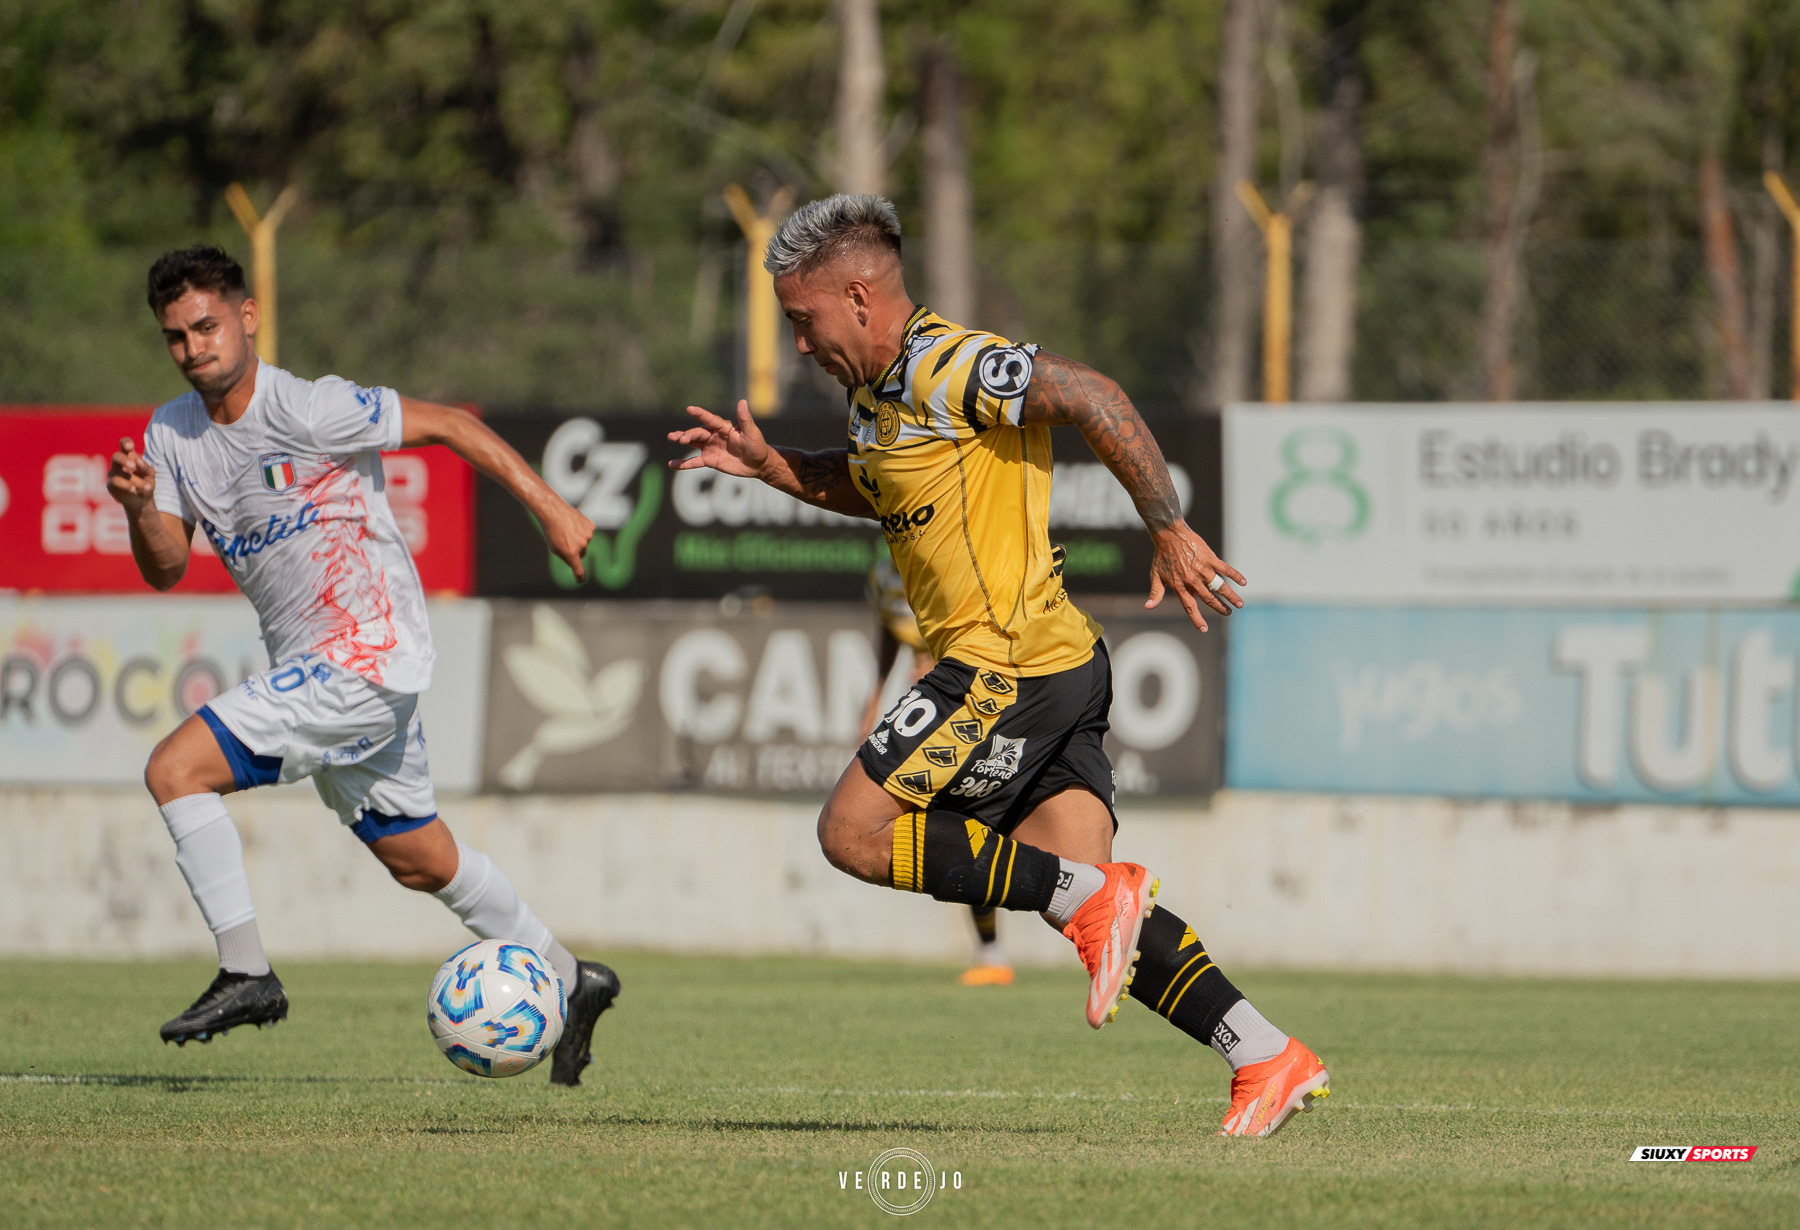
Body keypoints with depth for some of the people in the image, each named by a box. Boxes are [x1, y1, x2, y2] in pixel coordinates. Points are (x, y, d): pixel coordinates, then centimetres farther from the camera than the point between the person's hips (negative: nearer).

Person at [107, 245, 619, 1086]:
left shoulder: (309, 411, -17)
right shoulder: (171, 434, 4)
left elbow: (447, 425, -12)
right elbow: (165, 569, 5)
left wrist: (550, 510, -12)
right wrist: (140, 509, -17)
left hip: (367, 659, -8)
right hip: (311, 669, 8)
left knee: (175, 770, -18)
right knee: (421, 862, 18)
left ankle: (245, 973, -15)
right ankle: (569, 982, 33)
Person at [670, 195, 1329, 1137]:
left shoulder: (942, 368, -14)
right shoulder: (878, 390, 17)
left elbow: (1091, 397, -22)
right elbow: (873, 487, 37)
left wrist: (1168, 530, -23)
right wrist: (766, 465, 24)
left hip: (1007, 662, -10)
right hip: (1055, 669, 10)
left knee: (854, 833, -7)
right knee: (1088, 899, 3)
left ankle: (1091, 897, -11)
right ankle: (1268, 1059, -3)